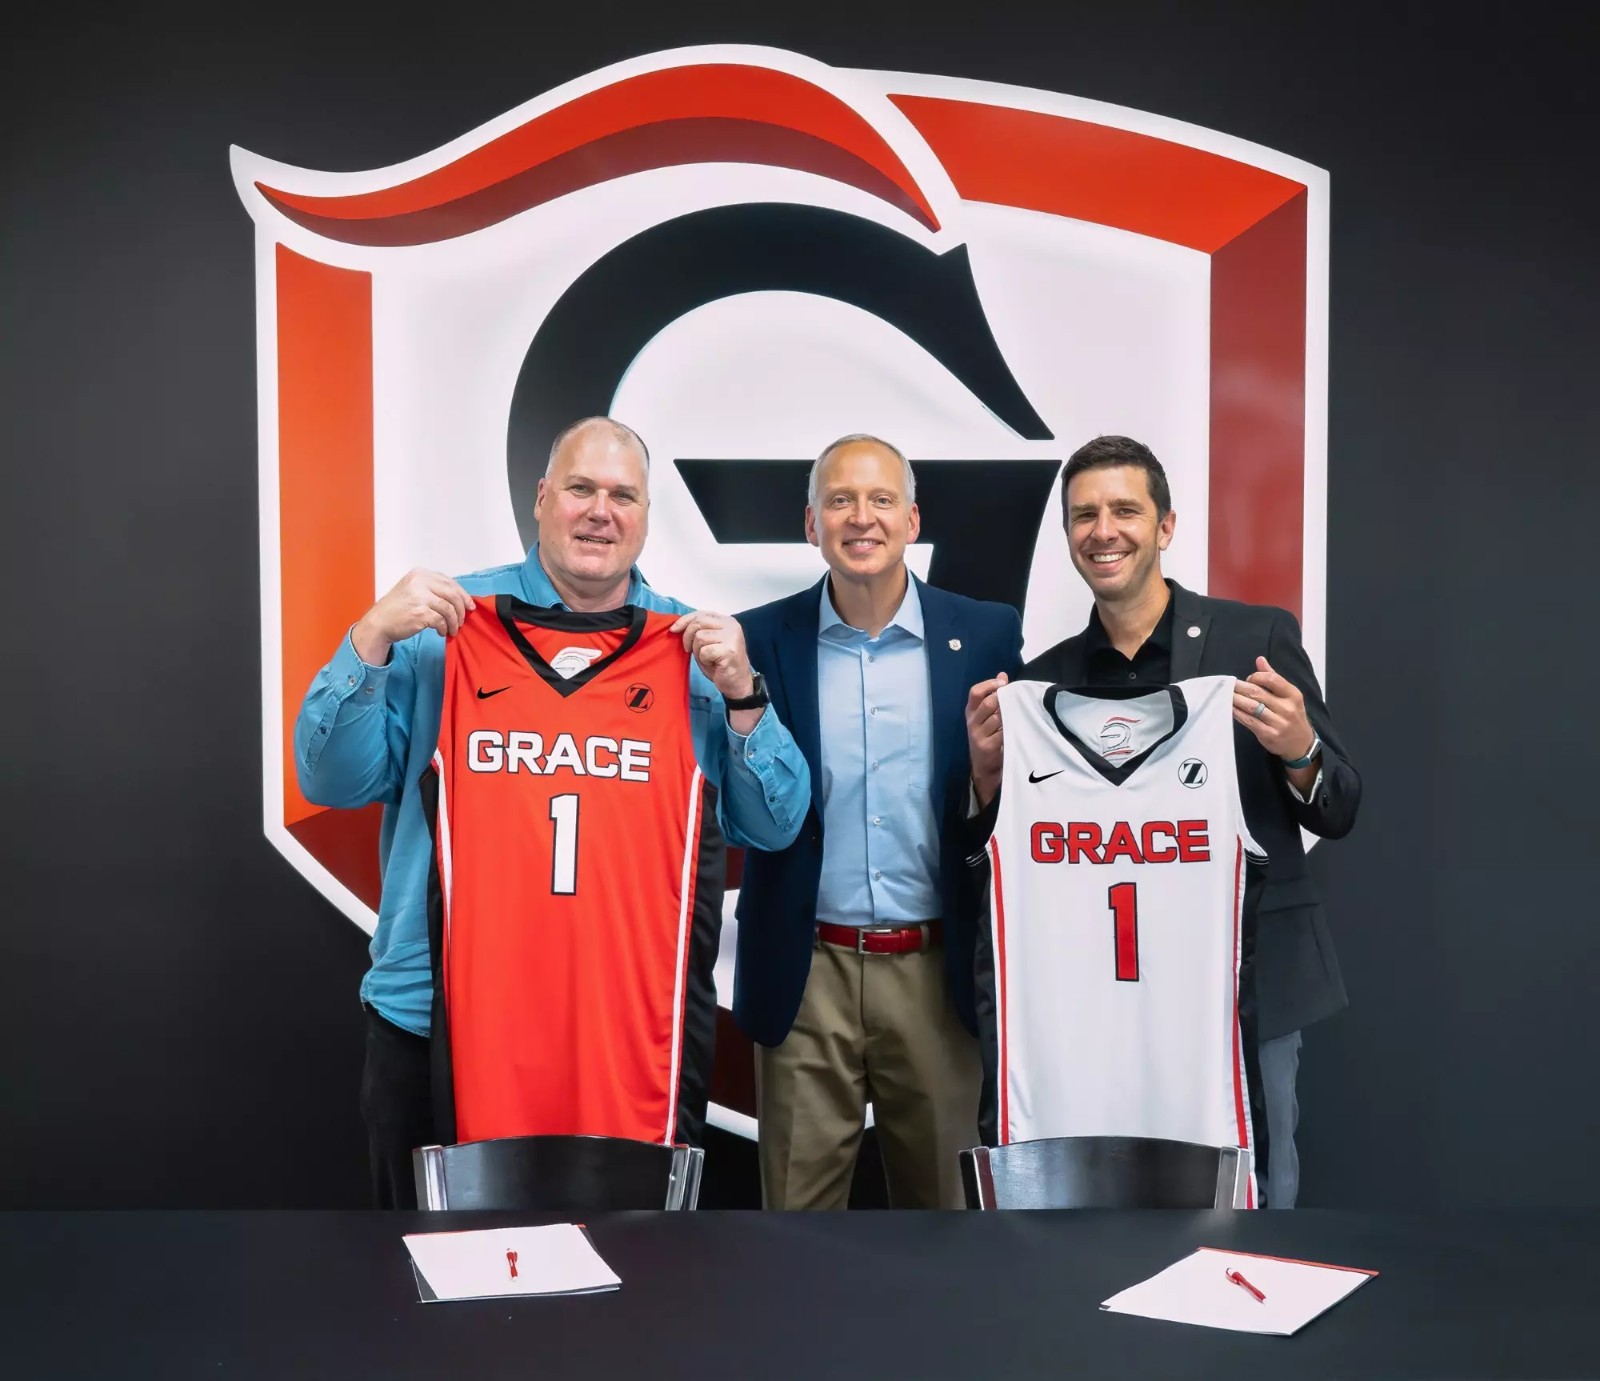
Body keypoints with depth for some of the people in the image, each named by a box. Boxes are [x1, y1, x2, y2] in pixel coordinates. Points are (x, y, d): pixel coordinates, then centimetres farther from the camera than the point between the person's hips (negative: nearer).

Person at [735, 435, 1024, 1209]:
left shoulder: (987, 636, 1)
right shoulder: (760, 640, 0)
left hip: (936, 969, 1)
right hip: (807, 973, 0)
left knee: (943, 1196, 14)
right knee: (799, 1199, 10)